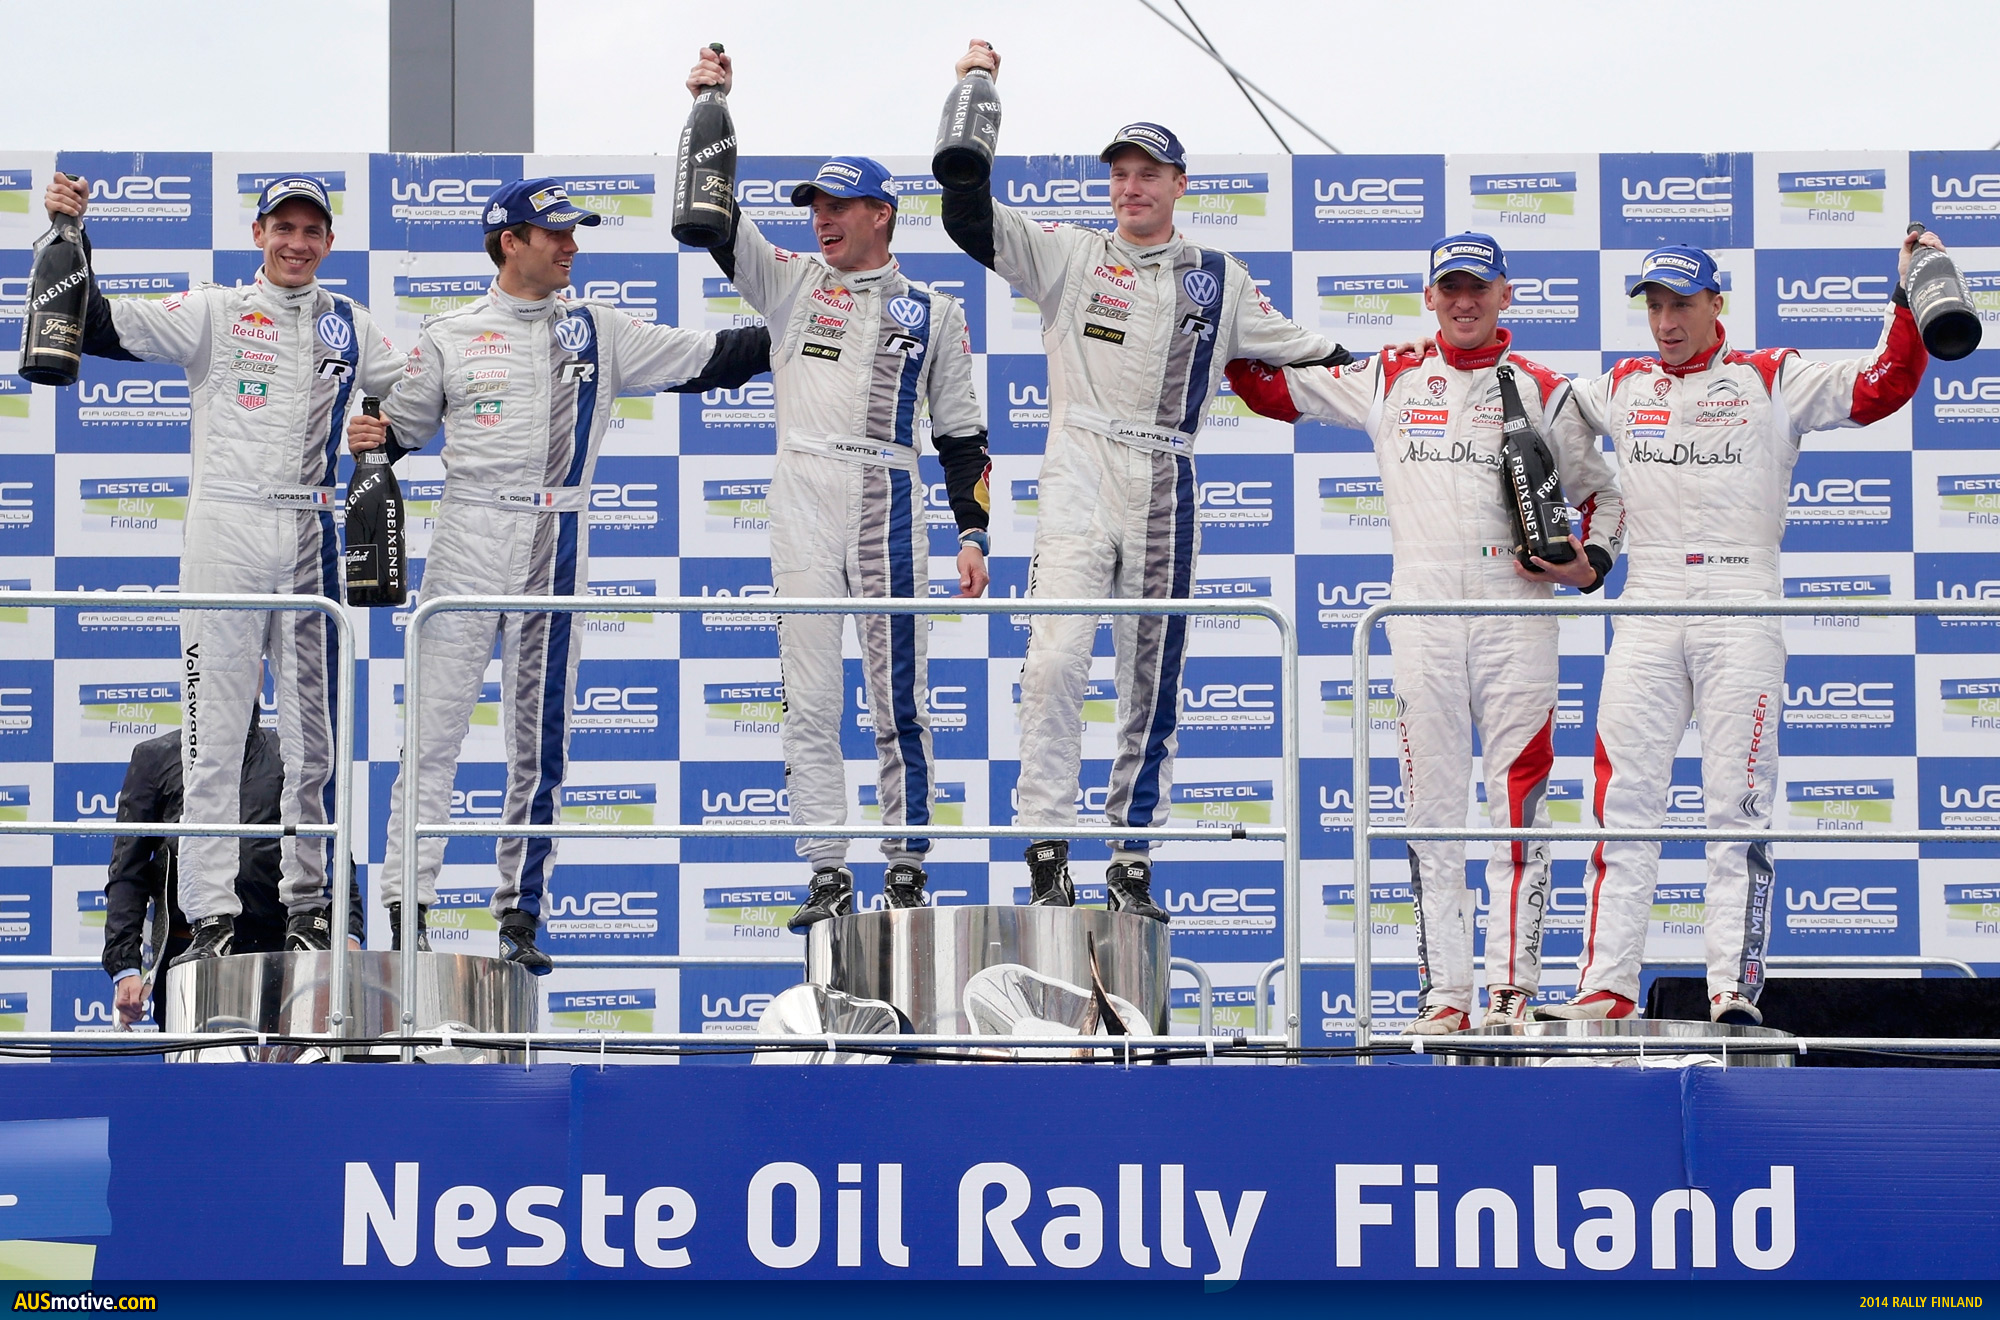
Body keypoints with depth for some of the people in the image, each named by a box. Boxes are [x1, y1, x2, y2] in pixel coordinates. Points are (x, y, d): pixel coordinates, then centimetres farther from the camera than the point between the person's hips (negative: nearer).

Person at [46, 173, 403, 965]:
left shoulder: (349, 326, 13)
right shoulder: (214, 315, 3)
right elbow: (96, 327, -5)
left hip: (309, 541, 3)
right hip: (225, 534, -3)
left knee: (312, 732, 7)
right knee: (215, 730, -6)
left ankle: (308, 902, 16)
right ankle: (212, 914, -4)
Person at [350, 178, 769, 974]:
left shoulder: (598, 333, 9)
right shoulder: (450, 338, 4)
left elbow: (704, 360, 8)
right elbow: (404, 427, 9)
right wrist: (373, 438, -13)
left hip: (556, 548, 3)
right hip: (472, 540, -3)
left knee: (541, 737, 6)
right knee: (436, 722, -7)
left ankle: (519, 911, 14)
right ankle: (406, 904, -3)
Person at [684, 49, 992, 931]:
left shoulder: (932, 313, 9)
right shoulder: (790, 283, 12)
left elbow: (962, 434, 10)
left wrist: (973, 534, 2)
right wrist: (711, 108, -5)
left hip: (887, 511, -1)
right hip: (801, 510, 1)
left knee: (898, 702, -1)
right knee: (809, 704, 0)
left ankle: (906, 870, 6)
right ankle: (828, 877, 3)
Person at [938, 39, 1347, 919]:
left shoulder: (1219, 279, 14)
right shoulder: (1070, 257, 8)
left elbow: (1290, 351, 19)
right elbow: (970, 221, -1)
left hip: (1165, 493, 2)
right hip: (1078, 481, -2)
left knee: (1153, 683, 5)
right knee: (1056, 660, -18)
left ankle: (1132, 861, 14)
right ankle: (1048, 853, -16)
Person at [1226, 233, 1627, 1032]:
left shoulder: (1543, 392, 8)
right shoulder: (1388, 381, 12)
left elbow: (1603, 492, 15)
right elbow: (1273, 389, 18)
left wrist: (1590, 564, -3)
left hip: (1516, 612, -2)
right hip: (1422, 610, 2)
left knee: (1517, 801, -8)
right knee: (1431, 803, 1)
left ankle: (1513, 985, -7)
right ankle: (1444, 992, 3)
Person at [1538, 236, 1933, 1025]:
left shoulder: (1771, 381, 6)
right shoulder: (1622, 387, 16)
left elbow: (1878, 390, -3)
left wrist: (1911, 299, -13)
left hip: (1741, 613, -3)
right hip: (1648, 610, 3)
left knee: (1737, 809, -6)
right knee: (1622, 804, -2)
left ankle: (1734, 993, -7)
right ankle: (1605, 989, -1)